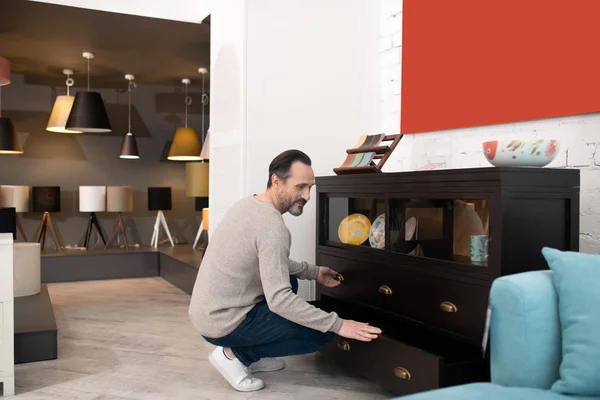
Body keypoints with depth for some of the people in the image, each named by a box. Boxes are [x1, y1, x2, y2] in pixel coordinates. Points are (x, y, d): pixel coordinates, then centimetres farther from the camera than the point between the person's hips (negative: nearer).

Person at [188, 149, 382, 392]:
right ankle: (235, 353, -1)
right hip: (223, 323, -9)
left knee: (288, 280, 23)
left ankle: (249, 356, 17)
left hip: (206, 313, 9)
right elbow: (279, 300, -28)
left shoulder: (247, 205, 6)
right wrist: (338, 325, -23)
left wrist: (313, 272, 19)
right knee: (322, 334, -2)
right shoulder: (273, 227, -23)